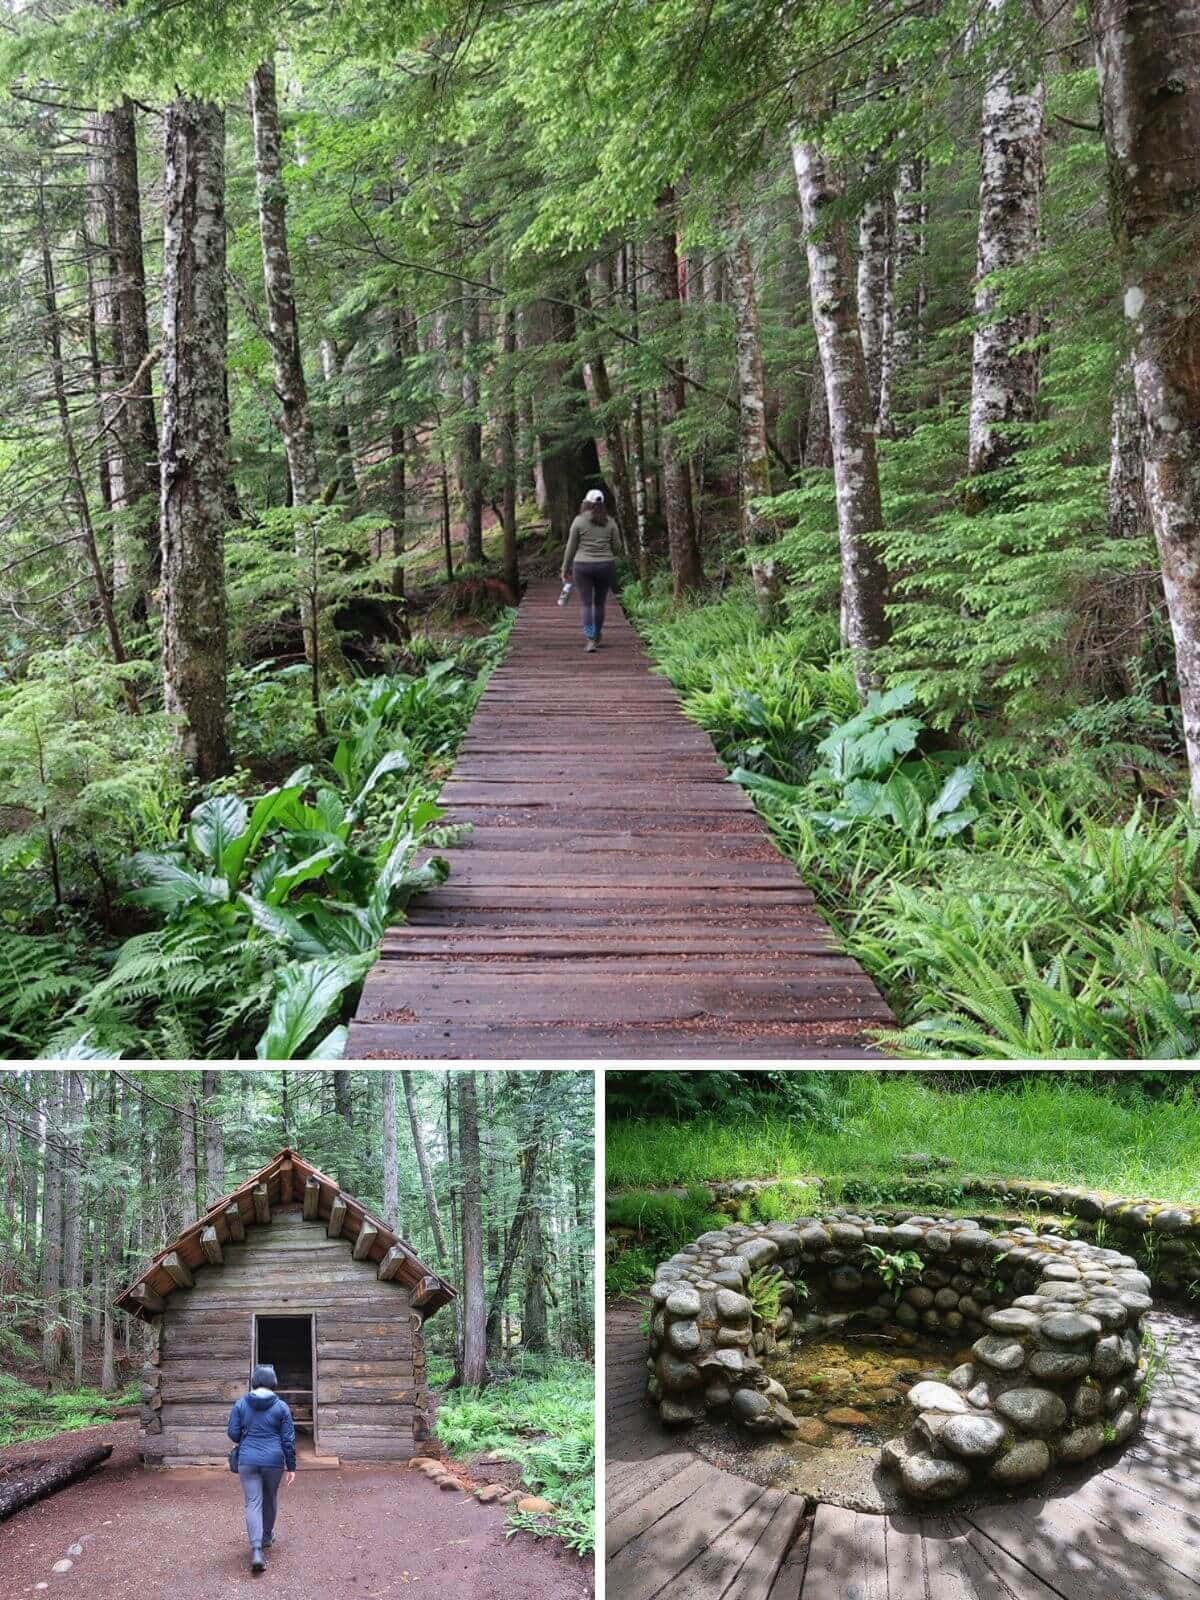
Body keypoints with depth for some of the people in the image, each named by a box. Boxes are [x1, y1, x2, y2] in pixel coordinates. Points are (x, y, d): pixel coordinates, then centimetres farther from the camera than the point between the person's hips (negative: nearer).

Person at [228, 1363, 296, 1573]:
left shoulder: (241, 1404, -1)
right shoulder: (281, 1406, -4)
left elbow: (233, 1433, 2)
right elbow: (288, 1439, -3)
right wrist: (291, 1467, 5)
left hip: (247, 1461, 0)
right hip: (273, 1461, 0)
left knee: (253, 1503, -1)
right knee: (269, 1500, 21)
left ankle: (256, 1549, -17)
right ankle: (266, 1537, 39)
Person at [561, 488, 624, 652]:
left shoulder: (579, 521, -5)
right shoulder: (610, 522, 1)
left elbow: (571, 547, -1)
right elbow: (617, 548, 5)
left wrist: (565, 569, 8)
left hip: (583, 566, -2)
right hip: (606, 566, 2)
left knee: (586, 603, 0)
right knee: (599, 603, 15)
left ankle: (590, 639, -14)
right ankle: (597, 638, 24)